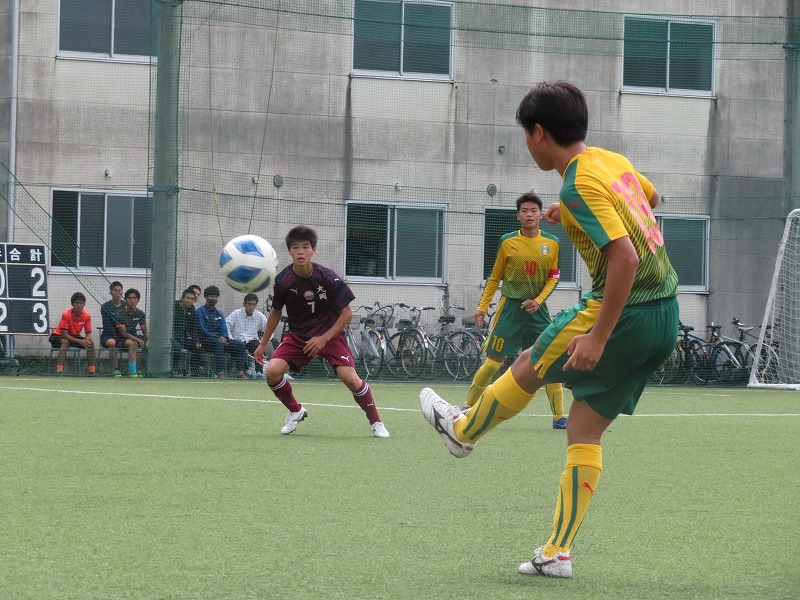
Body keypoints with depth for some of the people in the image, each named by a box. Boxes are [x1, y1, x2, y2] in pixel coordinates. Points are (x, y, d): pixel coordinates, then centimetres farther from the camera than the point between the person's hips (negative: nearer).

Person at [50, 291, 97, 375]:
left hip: (74, 337, 5)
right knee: (65, 342, -38)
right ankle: (59, 371, -46)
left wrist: (87, 340, -32)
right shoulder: (66, 315, -25)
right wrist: (80, 341, -37)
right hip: (58, 336, -5)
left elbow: (88, 334, -6)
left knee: (91, 343, -15)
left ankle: (92, 372, -10)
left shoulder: (86, 316, -11)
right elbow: (64, 334, -28)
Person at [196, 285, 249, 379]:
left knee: (240, 345, -12)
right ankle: (220, 372, -46)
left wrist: (224, 337, -12)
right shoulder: (200, 312, 0)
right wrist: (218, 338, -21)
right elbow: (202, 330, -11)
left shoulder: (219, 313, 21)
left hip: (220, 339, 7)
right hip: (206, 340, -7)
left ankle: (240, 371, -19)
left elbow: (224, 330, 13)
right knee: (218, 343, -38)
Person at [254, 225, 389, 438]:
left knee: (350, 378, -21)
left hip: (329, 334, -3)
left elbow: (347, 313, -11)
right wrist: (263, 344, 11)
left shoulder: (328, 278, -19)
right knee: (273, 371, -19)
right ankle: (296, 411, 9)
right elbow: (276, 312, 8)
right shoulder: (283, 281, -11)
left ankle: (376, 422, 1)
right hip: (298, 335, 3)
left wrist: (324, 338, -20)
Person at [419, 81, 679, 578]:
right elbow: (649, 196, 34)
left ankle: (463, 431, 41)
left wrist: (599, 336, -25)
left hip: (624, 312, -8)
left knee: (530, 366, 16)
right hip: (665, 314, 8)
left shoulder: (580, 183, -17)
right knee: (585, 430, 11)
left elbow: (624, 257, -26)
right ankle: (558, 554, 9)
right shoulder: (612, 161, 10)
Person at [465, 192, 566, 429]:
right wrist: (482, 307, 2)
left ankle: (559, 416, 3)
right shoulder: (507, 242, -2)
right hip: (510, 307, -2)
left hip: (537, 309, 2)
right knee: (493, 362, -2)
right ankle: (468, 408, 12)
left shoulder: (551, 243, 1)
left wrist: (538, 301, -9)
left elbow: (553, 278, 5)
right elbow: (495, 278, 6)